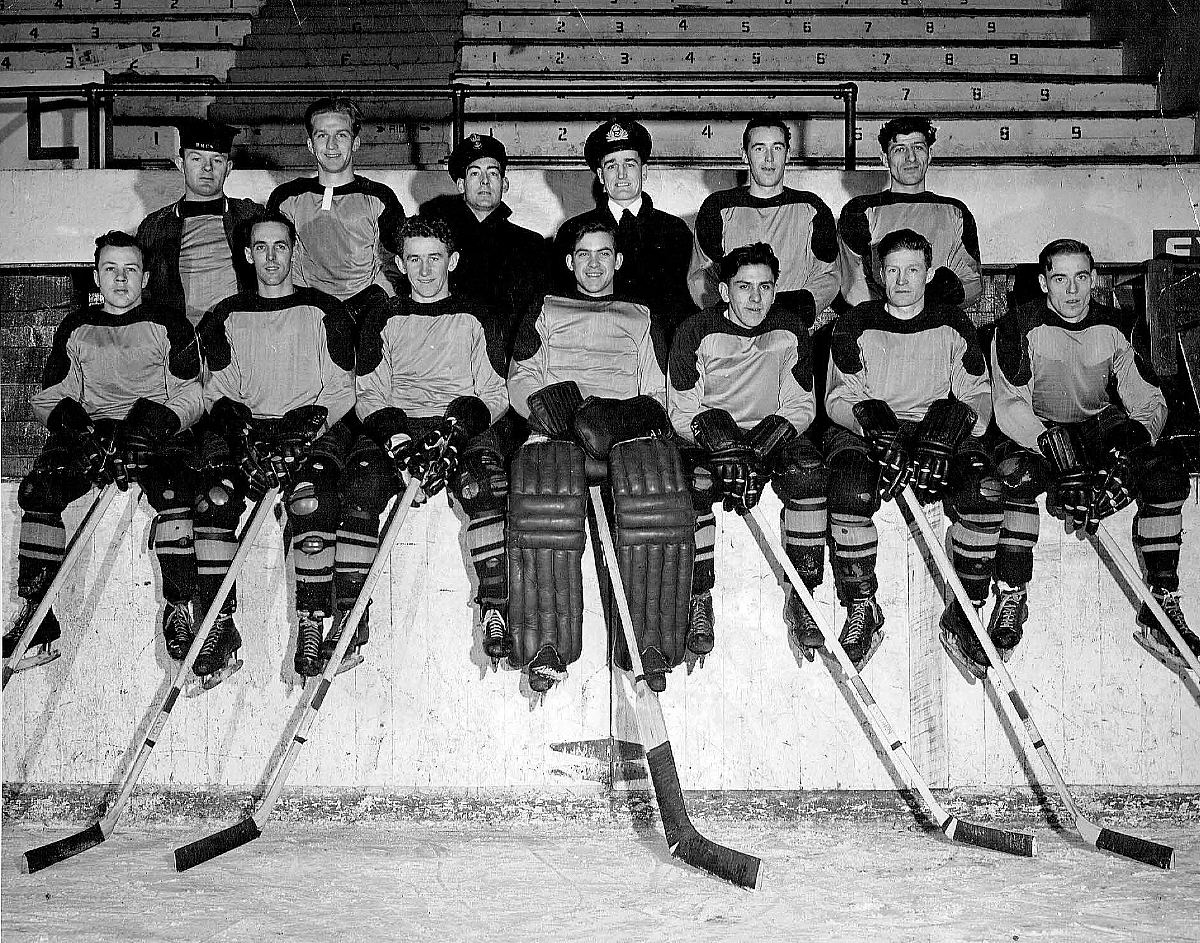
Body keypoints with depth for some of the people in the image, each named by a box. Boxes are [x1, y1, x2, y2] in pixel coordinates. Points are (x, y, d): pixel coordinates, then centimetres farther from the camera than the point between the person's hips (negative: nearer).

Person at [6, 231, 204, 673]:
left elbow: (192, 396, 4)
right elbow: (48, 396, 18)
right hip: (90, 434, 3)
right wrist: (66, 414, -5)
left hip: (156, 436, -3)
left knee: (173, 490, -34)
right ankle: (36, 614, -21)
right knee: (37, 490, -23)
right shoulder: (75, 328, 20)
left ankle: (179, 608, -26)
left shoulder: (169, 326, 11)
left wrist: (159, 417, -15)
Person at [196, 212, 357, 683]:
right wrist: (235, 423, -8)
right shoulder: (226, 317, 18)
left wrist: (310, 424, -12)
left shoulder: (324, 311, 11)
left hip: (314, 430, -2)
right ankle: (221, 621, -22)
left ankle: (312, 623, -28)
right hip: (245, 430, 2)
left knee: (311, 496, -33)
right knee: (215, 494, -28)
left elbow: (342, 391, 6)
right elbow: (217, 391, 14)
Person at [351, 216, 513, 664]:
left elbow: (495, 394, 7)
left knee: (483, 485, -34)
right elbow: (369, 396, 10)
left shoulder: (474, 317, 16)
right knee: (361, 486, -29)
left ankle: (496, 610, -33)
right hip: (394, 425, 1)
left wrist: (454, 432, -13)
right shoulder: (384, 320, 19)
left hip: (463, 428, -1)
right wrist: (396, 438, -13)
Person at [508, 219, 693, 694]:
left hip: (626, 428, 1)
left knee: (655, 495, -35)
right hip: (558, 429, 0)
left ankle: (650, 641, -32)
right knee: (544, 489, -36)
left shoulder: (639, 317, 30)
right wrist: (545, 401, -4)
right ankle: (546, 646, -34)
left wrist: (647, 410, -2)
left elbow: (655, 389, 23)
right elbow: (520, 378, 19)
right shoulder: (546, 313, 29)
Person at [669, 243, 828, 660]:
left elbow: (800, 405, 1)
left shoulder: (790, 329, 0)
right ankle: (699, 601, -19)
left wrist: (758, 450, -18)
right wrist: (727, 450, -26)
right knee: (693, 481, -33)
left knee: (808, 471, -29)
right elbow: (682, 411, -8)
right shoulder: (697, 332, -8)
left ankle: (801, 598, -21)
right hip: (707, 437, -1)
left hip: (771, 434, 2)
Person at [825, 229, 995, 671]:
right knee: (850, 489, -35)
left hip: (939, 432, 1)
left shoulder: (953, 324, 11)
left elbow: (979, 394, 7)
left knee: (984, 488, -29)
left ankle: (965, 613, -17)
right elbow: (839, 399, 2)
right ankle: (861, 609, -18)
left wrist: (959, 413, -17)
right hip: (865, 433, -1)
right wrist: (867, 415, -22)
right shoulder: (856, 324, 7)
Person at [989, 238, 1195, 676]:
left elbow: (1148, 398, 1)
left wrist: (1138, 434, -21)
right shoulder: (1020, 328, -10)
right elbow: (1009, 406, -17)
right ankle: (1010, 603, -25)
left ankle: (1162, 609, -18)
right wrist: (1051, 443, -34)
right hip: (1036, 432, -3)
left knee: (1166, 471, -23)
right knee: (1015, 475, -36)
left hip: (1101, 426, 3)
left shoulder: (1114, 328, 0)